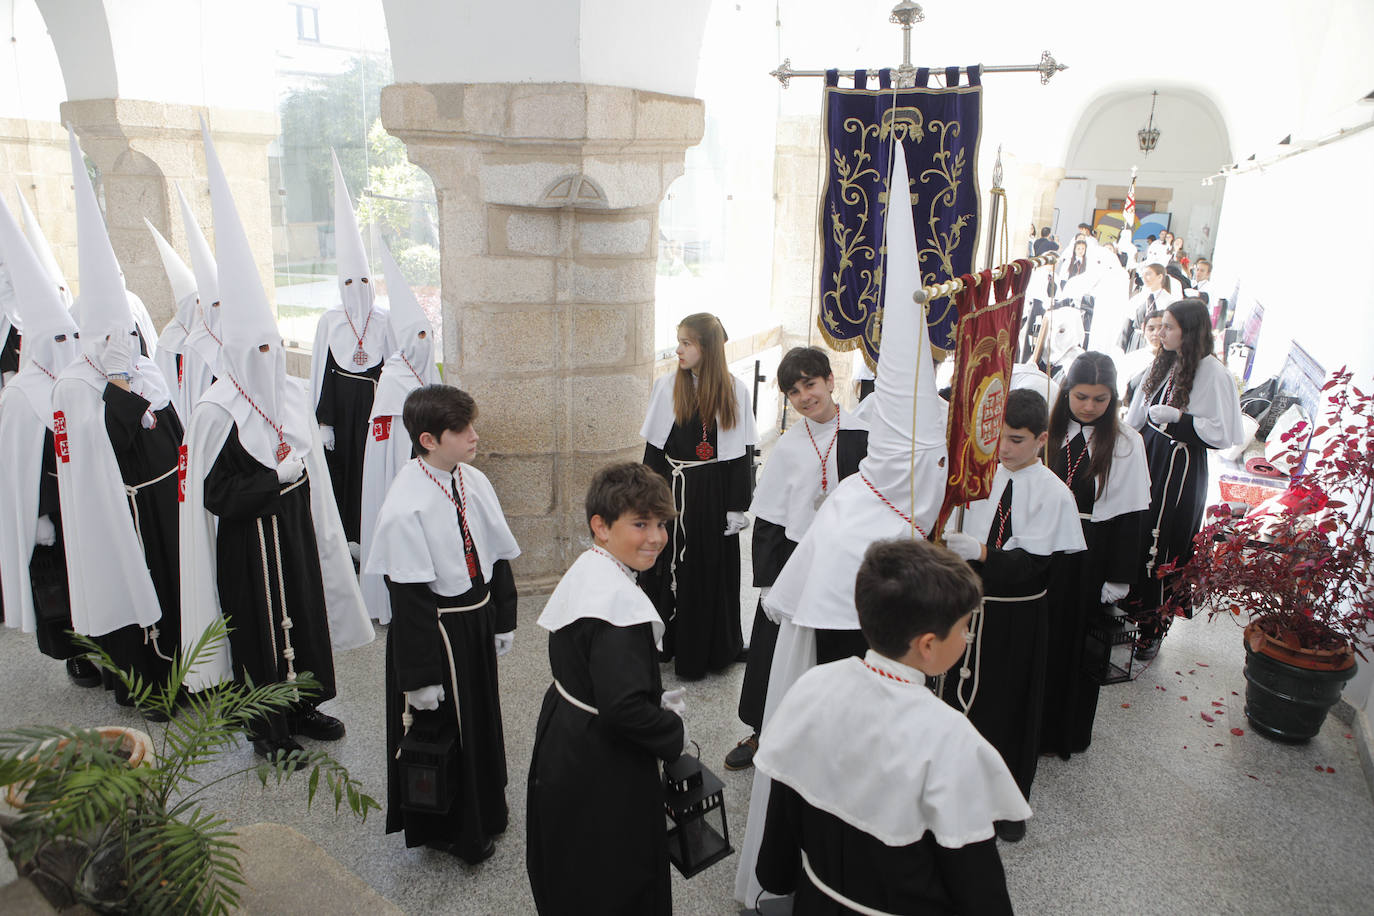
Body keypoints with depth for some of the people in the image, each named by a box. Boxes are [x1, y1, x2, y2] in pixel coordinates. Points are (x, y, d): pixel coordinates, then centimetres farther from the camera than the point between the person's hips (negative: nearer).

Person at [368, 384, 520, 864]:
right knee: (441, 728, 11)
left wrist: (503, 618, 12)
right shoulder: (406, 505, -24)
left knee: (482, 719, 23)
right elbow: (408, 598, -21)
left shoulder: (475, 482, -3)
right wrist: (420, 675, -18)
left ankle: (484, 811, 48)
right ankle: (444, 829, 36)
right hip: (436, 629, -7)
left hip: (477, 619, 7)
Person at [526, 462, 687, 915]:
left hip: (561, 743, 9)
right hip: (604, 770, -9)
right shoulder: (621, 601, -30)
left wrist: (656, 702, 4)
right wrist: (674, 733, -15)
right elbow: (624, 708, -34)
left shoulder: (582, 572, 0)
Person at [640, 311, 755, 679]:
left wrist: (737, 506, -3)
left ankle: (714, 649, 24)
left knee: (714, 571, 8)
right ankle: (667, 645, 21)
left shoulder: (734, 391, -2)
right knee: (672, 568, 6)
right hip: (674, 492, 1)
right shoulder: (666, 387, 0)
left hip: (714, 493, 0)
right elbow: (653, 448, 1)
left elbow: (741, 453, -1)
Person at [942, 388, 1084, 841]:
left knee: (1011, 705, 9)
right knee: (961, 691, 14)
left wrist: (980, 552, -29)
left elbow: (1031, 561, -20)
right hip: (974, 604, 4)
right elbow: (961, 534, 11)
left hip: (1017, 616, -4)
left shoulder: (1052, 492, -13)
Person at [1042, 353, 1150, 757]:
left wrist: (1119, 579, -8)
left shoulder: (1126, 443, -6)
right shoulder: (1049, 432, 0)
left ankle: (1068, 731, 29)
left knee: (1080, 645, 11)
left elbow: (1130, 514, -6)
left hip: (1091, 559, -2)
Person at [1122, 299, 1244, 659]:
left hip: (1181, 469, -6)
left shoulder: (1213, 373, -15)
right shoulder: (1162, 365, 7)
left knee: (1164, 547, 2)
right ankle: (1130, 610, 27)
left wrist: (1178, 418, -23)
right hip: (1147, 457, 6)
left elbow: (1223, 433, -16)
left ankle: (1155, 628, 16)